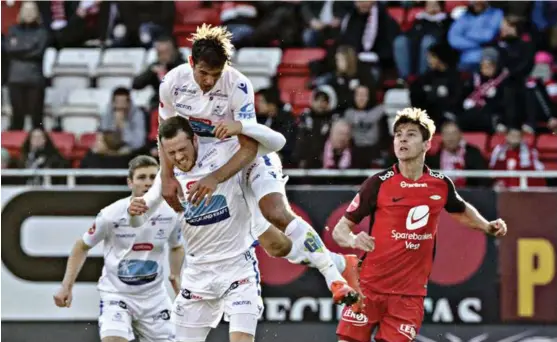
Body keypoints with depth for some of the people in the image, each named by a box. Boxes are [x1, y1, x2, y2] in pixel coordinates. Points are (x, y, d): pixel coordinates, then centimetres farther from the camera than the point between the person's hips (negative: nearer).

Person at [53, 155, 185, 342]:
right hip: (116, 293, -4)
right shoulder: (111, 215, -15)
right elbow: (82, 247, 0)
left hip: (154, 296, 4)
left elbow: (176, 247, 18)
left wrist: (176, 276, 4)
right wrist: (66, 287, -5)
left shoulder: (169, 214, -6)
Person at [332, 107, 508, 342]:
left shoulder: (441, 185, 4)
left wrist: (488, 226, 10)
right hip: (369, 287, -2)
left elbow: (462, 211, 28)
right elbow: (340, 229, -3)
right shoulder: (379, 183, -6)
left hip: (410, 294, 2)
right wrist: (353, 240, -25)